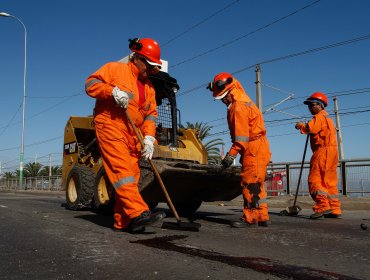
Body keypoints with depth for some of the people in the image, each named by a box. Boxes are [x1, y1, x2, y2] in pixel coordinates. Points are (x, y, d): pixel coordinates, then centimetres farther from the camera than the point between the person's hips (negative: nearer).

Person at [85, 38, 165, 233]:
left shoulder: (148, 86, 19)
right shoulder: (115, 69, 3)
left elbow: (151, 114, 12)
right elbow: (91, 84, -6)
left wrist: (149, 137, -2)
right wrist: (113, 91, -21)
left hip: (132, 135, 7)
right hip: (110, 127, -7)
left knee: (131, 175, 1)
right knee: (121, 170, -19)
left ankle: (122, 221, 6)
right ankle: (138, 213, -28)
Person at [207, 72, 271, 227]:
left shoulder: (238, 106, -15)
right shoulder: (242, 101, 17)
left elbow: (241, 136, -21)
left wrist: (231, 154, -21)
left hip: (254, 150, -10)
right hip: (257, 149, 10)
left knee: (249, 183, -7)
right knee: (256, 185, 13)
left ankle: (250, 218, -2)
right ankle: (262, 217, 19)